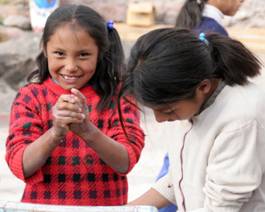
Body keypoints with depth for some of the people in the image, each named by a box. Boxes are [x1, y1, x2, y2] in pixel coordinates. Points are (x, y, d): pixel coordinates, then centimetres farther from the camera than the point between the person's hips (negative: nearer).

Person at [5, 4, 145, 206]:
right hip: (44, 205, 1)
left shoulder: (118, 95, 1)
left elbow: (125, 162, -10)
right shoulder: (30, 97, 1)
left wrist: (87, 130, -25)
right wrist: (56, 132, -25)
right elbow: (21, 165, -9)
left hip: (105, 204, -1)